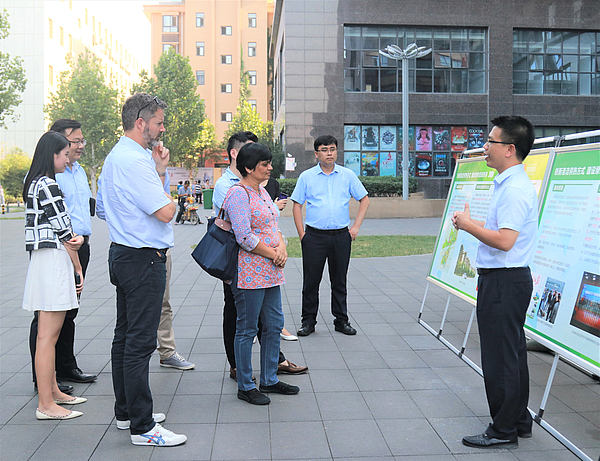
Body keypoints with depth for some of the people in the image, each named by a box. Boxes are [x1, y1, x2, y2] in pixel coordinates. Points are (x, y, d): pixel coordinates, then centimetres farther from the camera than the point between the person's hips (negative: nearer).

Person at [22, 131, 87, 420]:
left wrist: (76, 239, -4)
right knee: (48, 335, -6)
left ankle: (53, 391, 27)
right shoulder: (47, 185, -14)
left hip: (43, 260, 10)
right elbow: (63, 230, -13)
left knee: (49, 333, 16)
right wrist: (78, 269, -6)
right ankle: (46, 405, -1)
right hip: (53, 260, -10)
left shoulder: (34, 184, 17)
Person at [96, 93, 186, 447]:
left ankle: (126, 411, 29)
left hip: (123, 255, 11)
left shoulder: (116, 157, 15)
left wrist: (159, 172, 12)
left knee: (125, 336, 16)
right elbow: (165, 212, -20)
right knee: (140, 342, -7)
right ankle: (143, 427, 0)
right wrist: (172, 199, -2)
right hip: (144, 259, -11)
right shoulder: (135, 161, -19)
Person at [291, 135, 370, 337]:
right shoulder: (306, 177, 3)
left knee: (339, 280, 10)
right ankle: (308, 321, 14)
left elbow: (364, 199, 11)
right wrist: (301, 234, -2)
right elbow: (296, 205, 5)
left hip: (341, 236, 1)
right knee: (311, 280, 3)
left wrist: (356, 227, 3)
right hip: (314, 236, -1)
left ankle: (341, 320, 21)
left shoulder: (348, 175, 5)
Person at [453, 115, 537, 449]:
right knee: (513, 355, 17)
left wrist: (468, 224, -15)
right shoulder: (511, 184, 14)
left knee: (500, 358, -2)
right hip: (504, 279, 11)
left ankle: (503, 431, 10)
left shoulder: (514, 189, -19)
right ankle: (519, 421, 29)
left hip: (504, 283, -11)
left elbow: (504, 240, -26)